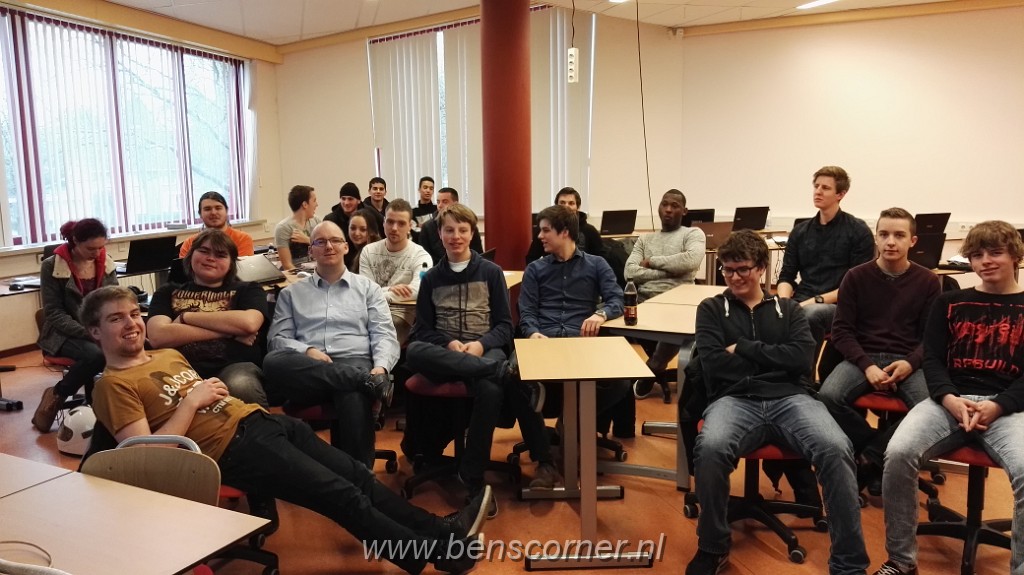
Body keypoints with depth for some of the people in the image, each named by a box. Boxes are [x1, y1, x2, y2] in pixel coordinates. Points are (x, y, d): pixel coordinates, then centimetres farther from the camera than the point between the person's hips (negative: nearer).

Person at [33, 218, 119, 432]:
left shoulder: (107, 263, 4)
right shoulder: (52, 267, -8)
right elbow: (54, 314, -10)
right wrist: (89, 333, -23)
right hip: (64, 334, -4)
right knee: (95, 355, -37)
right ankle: (57, 396, -8)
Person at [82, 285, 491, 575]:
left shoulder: (169, 356, 20)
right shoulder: (114, 384, -2)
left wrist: (213, 390, 7)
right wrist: (191, 401, -11)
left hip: (258, 419, 8)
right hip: (232, 447, -8)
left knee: (355, 473, 1)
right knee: (342, 494, -12)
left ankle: (438, 528, 7)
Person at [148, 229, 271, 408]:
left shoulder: (247, 290, 20)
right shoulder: (168, 292, 24)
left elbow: (249, 323, -4)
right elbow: (158, 336, 3)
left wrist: (185, 317, 4)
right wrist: (229, 330, 1)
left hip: (235, 366, 0)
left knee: (240, 387, -37)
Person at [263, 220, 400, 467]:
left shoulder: (368, 288, 19)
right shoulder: (291, 293, 23)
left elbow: (385, 336, 8)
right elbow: (278, 338, 12)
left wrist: (381, 368, -14)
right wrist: (307, 351, -10)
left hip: (355, 365, -2)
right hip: (308, 373, 2)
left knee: (355, 398, -40)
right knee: (273, 362, -34)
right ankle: (367, 381, -35)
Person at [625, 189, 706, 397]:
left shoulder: (693, 234, 8)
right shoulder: (645, 239, 19)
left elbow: (692, 260, -15)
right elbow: (630, 272, 3)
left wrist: (652, 261, -5)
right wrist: (670, 270, -7)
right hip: (644, 299, 4)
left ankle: (652, 369, -5)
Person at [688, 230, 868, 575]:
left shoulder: (788, 309, 20)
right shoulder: (712, 309, 16)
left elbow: (802, 357, 1)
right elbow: (713, 364, -1)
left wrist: (744, 348, -2)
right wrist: (774, 361, 1)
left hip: (791, 398, 2)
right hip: (735, 400, -1)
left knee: (836, 449, -31)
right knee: (710, 448, -35)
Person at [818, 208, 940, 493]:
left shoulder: (927, 281, 4)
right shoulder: (856, 277, 2)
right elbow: (842, 331, 0)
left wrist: (911, 363, -16)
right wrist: (867, 366, -16)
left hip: (908, 360, 1)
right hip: (863, 356, 0)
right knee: (828, 396, -30)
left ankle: (871, 456, -9)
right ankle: (883, 452, -6)